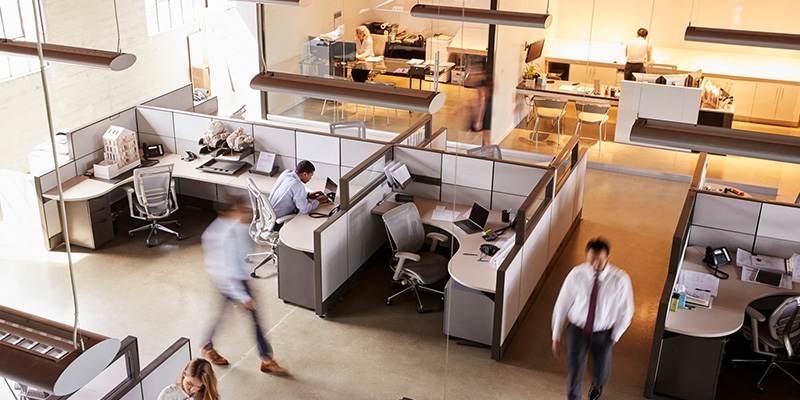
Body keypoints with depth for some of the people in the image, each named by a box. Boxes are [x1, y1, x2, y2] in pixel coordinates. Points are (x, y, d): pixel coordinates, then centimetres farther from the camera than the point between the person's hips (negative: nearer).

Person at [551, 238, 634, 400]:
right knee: (574, 373, -3)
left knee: (601, 373, 18)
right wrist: (556, 337, -2)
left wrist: (614, 337, 1)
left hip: (603, 334, 1)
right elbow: (561, 305, -7)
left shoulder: (621, 280, -22)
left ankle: (596, 387, 57)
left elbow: (626, 312, -6)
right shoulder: (576, 275, -19)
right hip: (577, 329, 0)